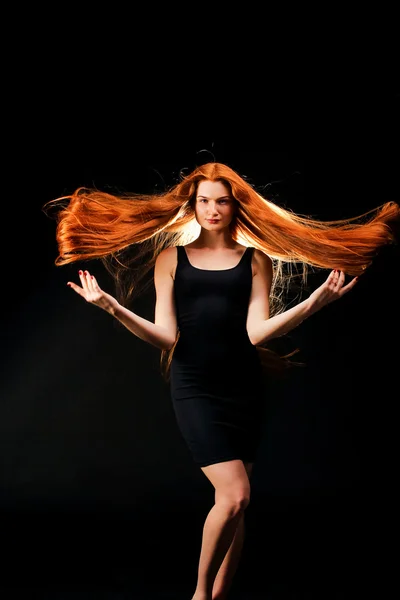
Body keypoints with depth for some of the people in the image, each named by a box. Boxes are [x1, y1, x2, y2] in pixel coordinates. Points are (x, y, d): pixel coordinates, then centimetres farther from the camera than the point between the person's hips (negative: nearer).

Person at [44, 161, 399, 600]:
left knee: (233, 502, 5)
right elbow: (165, 335, 0)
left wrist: (315, 302, -13)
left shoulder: (255, 259, 9)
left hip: (243, 386, 2)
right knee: (234, 495, -14)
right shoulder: (170, 258, 7)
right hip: (193, 387, -2)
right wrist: (113, 308, -13)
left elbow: (257, 331, -4)